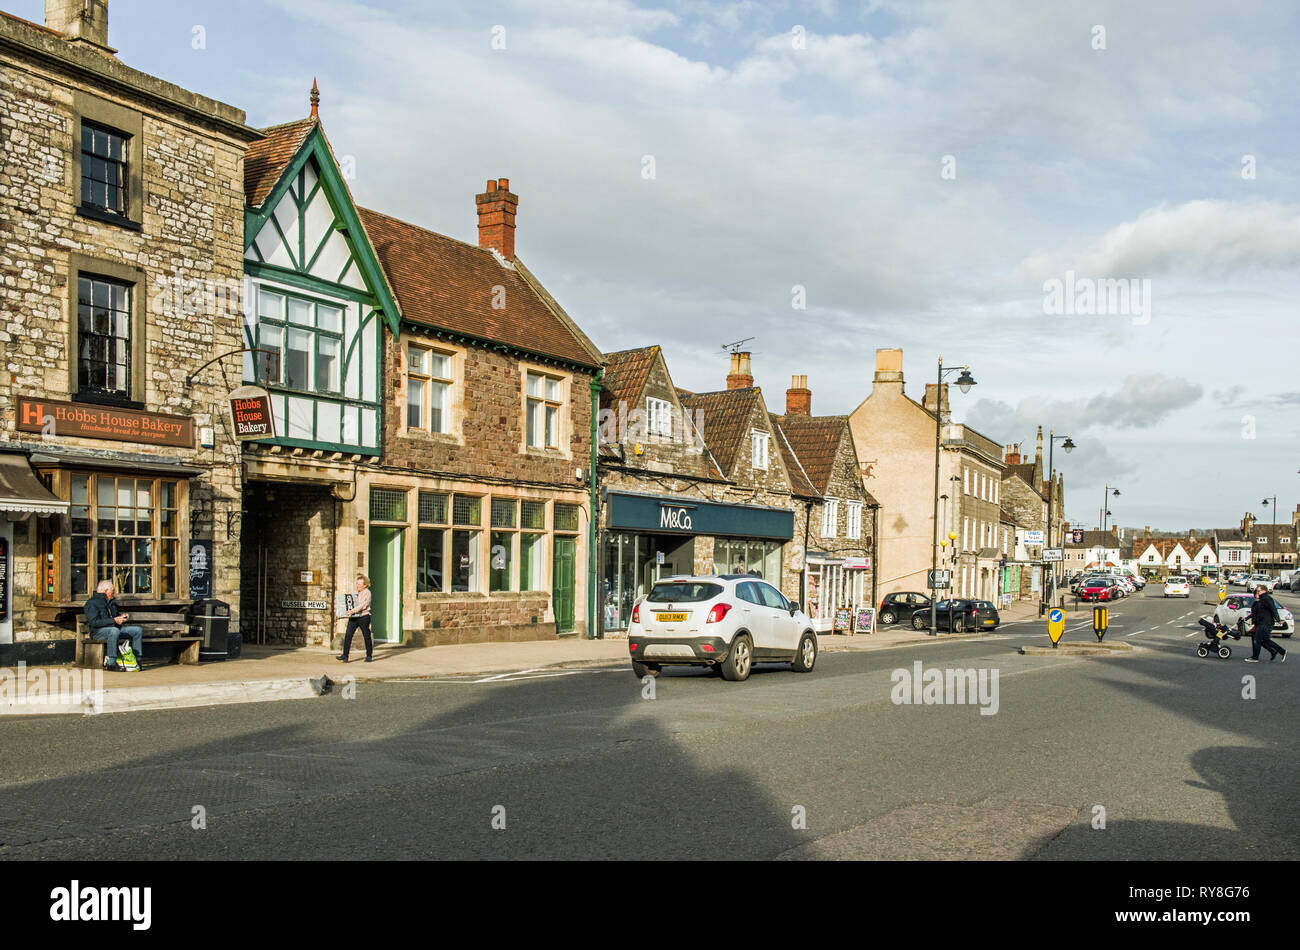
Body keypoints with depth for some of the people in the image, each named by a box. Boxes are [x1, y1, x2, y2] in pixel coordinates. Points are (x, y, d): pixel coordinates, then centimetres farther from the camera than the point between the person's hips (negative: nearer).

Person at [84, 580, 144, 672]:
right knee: (114, 630, -41)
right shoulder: (92, 603, -7)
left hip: (114, 628, 8)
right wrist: (113, 620, -21)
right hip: (98, 632, -8)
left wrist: (122, 615, 11)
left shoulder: (111, 602, 19)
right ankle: (111, 663, -39)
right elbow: (94, 622, -19)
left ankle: (136, 660, -6)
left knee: (138, 630, -6)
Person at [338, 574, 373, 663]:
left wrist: (353, 611, -30)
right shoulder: (355, 592, 14)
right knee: (348, 635, -5)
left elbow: (362, 605, -20)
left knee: (366, 636, 3)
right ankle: (345, 655, -5)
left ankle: (369, 656, 15)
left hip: (363, 616, -6)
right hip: (353, 617, 6)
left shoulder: (367, 593, -8)